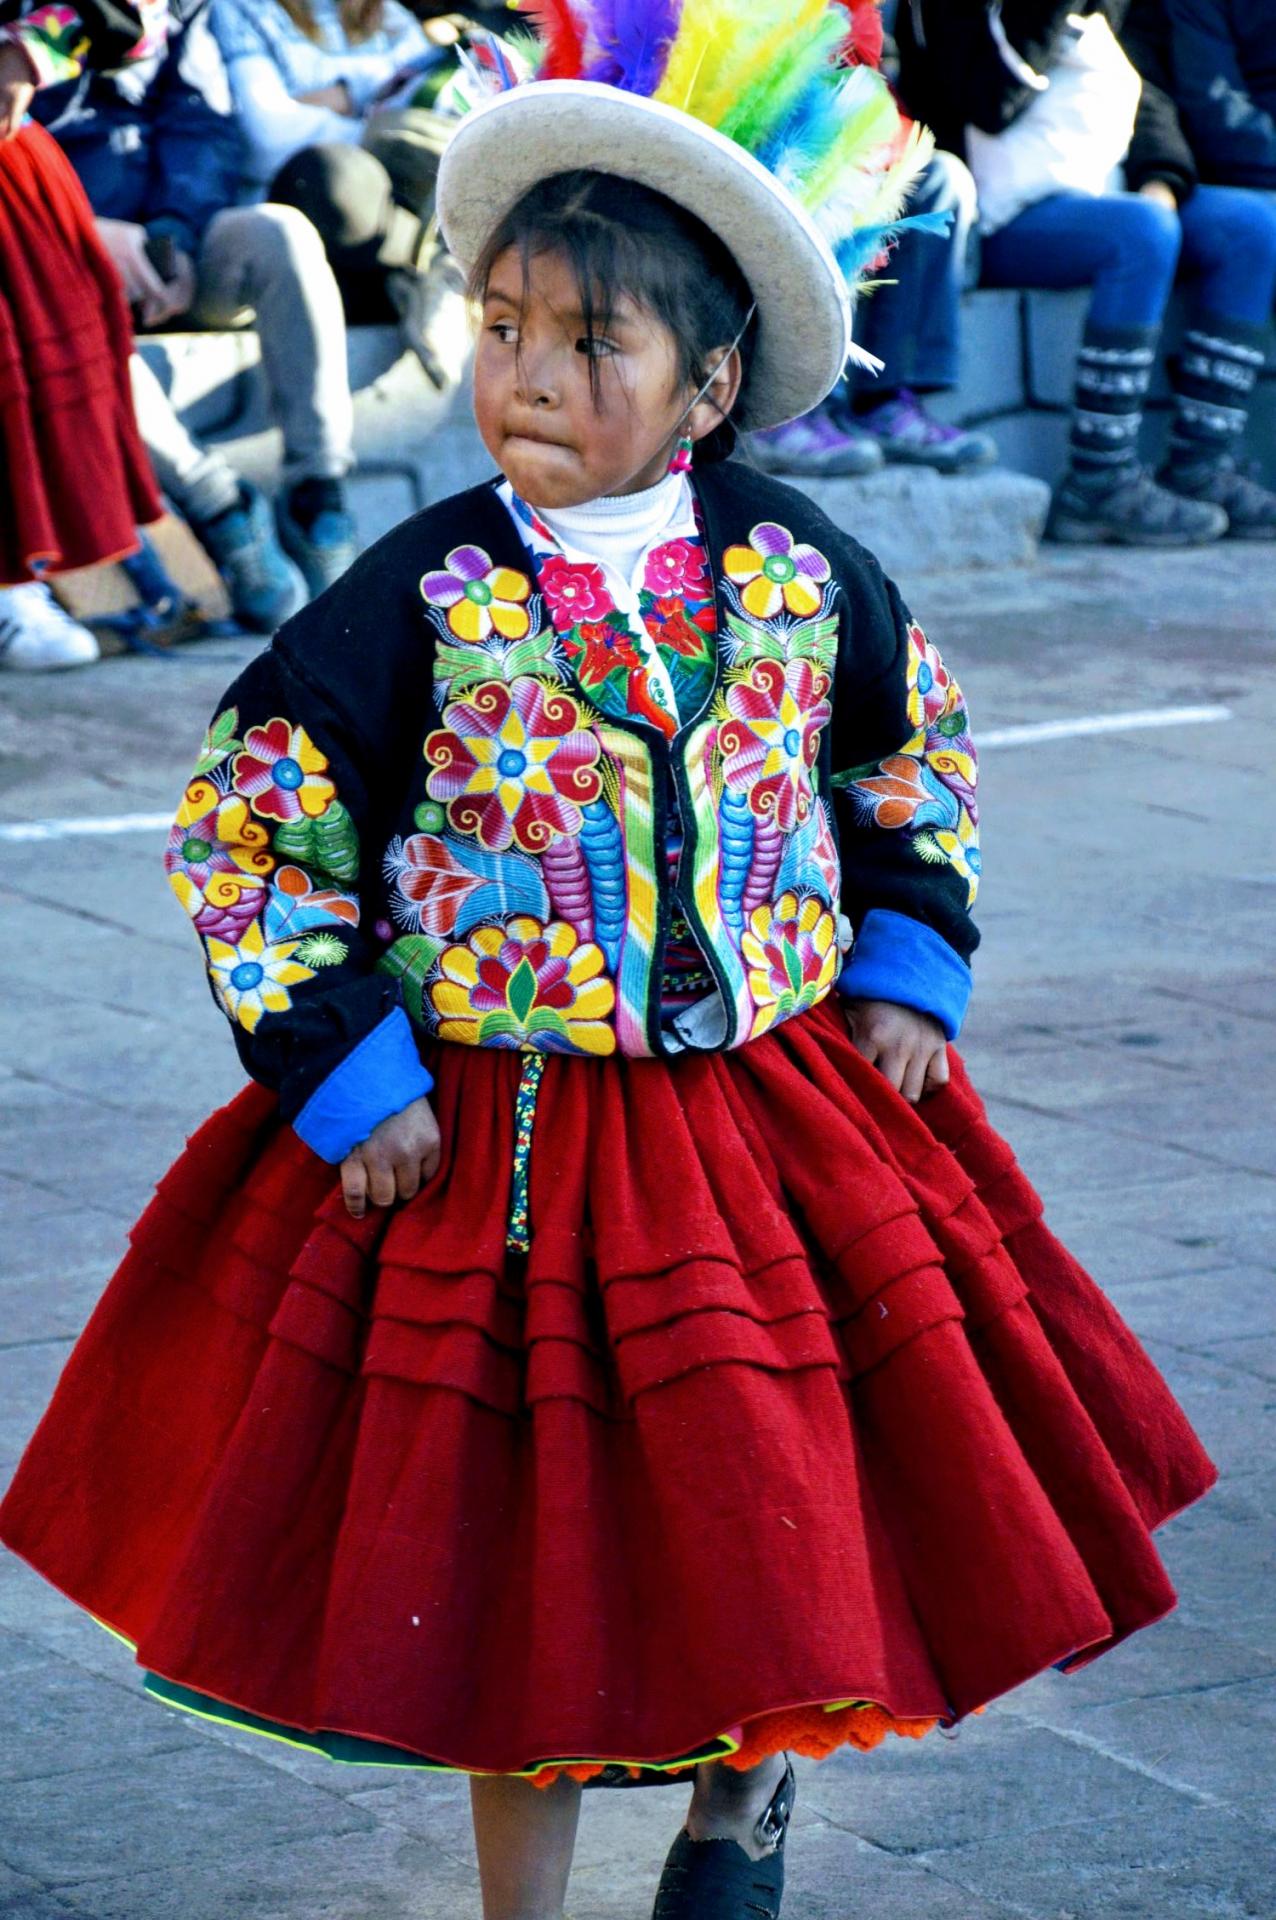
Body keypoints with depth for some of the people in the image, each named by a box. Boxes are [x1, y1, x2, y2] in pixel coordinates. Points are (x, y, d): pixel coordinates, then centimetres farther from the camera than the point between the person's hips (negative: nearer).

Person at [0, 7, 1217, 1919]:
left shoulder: (797, 569, -3)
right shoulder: (425, 594, -12)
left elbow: (914, 745, 17)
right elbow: (243, 827, -7)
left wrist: (907, 969, 9)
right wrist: (344, 1080, -10)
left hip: (779, 1117, 2)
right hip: (493, 1141, -2)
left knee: (789, 1510, 10)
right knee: (527, 1560, 7)